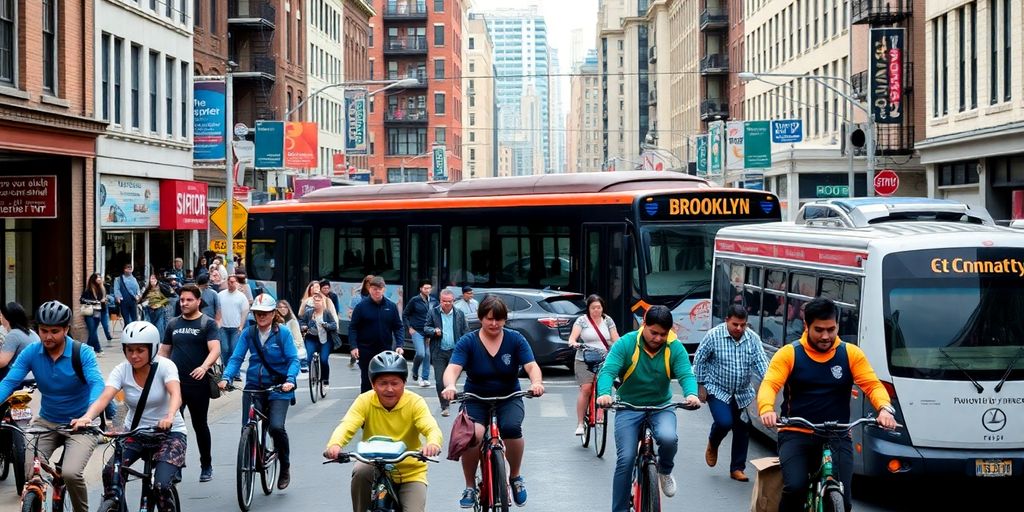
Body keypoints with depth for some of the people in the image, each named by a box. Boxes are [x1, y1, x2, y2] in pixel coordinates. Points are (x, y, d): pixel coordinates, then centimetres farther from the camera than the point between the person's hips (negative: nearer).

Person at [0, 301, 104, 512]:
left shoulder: (83, 353, -16)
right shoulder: (31, 352, -7)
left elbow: (97, 384, -29)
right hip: (46, 422, 3)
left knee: (71, 473, -23)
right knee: (31, 475, -14)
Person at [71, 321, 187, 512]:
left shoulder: (164, 366, -15)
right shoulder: (121, 371, -9)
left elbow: (175, 395, -33)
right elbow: (104, 398, -24)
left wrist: (169, 417, -55)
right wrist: (87, 417, -46)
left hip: (169, 433, -3)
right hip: (135, 433, 3)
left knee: (161, 486, -23)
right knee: (110, 473, -22)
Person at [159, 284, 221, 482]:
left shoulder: (208, 324, -2)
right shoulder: (173, 324, 12)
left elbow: (215, 350, -15)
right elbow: (164, 352, 17)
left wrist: (204, 367, -33)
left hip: (198, 384, -3)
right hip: (174, 383, 3)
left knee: (200, 425, 10)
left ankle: (206, 466, 24)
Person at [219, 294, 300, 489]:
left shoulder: (283, 333, -5)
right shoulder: (248, 333, 3)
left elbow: (293, 360, -9)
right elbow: (236, 358, 0)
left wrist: (290, 380, -26)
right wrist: (226, 378, -17)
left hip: (278, 389, -3)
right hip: (253, 387, 3)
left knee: (276, 427, -20)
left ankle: (285, 466, 6)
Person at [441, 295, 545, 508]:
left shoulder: (515, 339, -3)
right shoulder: (468, 342, -6)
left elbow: (531, 366, -13)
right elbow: (453, 368, -19)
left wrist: (536, 382, -37)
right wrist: (450, 386, -43)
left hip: (508, 399, 1)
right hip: (476, 400, -1)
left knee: (511, 428, -33)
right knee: (473, 434, -32)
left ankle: (515, 477, -3)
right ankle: (470, 487, -8)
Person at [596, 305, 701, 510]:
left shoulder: (675, 348, -8)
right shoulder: (625, 344, -13)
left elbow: (686, 374, -18)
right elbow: (608, 371, -22)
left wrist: (691, 394, -41)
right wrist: (604, 393, -44)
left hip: (661, 407, 1)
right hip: (629, 407, -1)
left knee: (668, 437, -30)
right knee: (625, 459, -11)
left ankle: (665, 470, 4)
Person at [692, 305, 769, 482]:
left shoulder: (753, 338, -4)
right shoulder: (713, 336, -12)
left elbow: (760, 362, -9)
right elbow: (699, 360, -3)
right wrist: (701, 385, -3)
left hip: (742, 394, 4)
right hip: (718, 391, -4)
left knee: (741, 429, 5)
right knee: (724, 422, -22)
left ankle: (737, 469, 19)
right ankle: (712, 444, 12)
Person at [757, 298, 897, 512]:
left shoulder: (851, 354, 6)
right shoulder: (789, 354, 1)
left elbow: (873, 385, 0)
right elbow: (769, 385, -10)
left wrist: (885, 408, -22)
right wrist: (767, 410, -32)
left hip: (837, 438, 2)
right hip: (796, 435, -1)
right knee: (795, 488, -25)